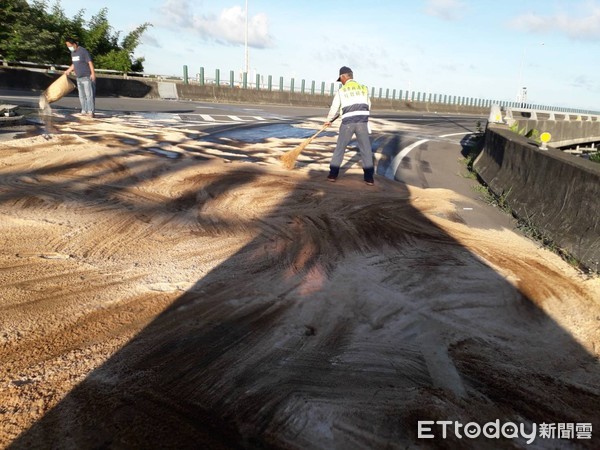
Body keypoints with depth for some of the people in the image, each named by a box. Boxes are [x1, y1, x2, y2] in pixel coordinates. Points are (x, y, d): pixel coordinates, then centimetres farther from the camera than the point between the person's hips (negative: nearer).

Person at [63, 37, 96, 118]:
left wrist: (93, 73, -21)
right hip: (79, 78, 8)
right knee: (82, 96, 8)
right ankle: (84, 111, 12)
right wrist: (68, 70, 26)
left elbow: (90, 62, -14)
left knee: (89, 95, -10)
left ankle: (91, 112, -11)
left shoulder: (83, 51, -9)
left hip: (87, 77, -8)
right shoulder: (73, 52, 15)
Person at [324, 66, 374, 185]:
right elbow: (368, 106, 18)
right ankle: (369, 178, 4)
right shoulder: (364, 88, 11)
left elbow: (334, 109, 11)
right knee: (366, 150, 5)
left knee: (340, 148, 12)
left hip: (347, 123, -1)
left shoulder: (341, 91, 5)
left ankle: (333, 174, 15)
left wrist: (328, 121, 28)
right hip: (362, 122, 1)